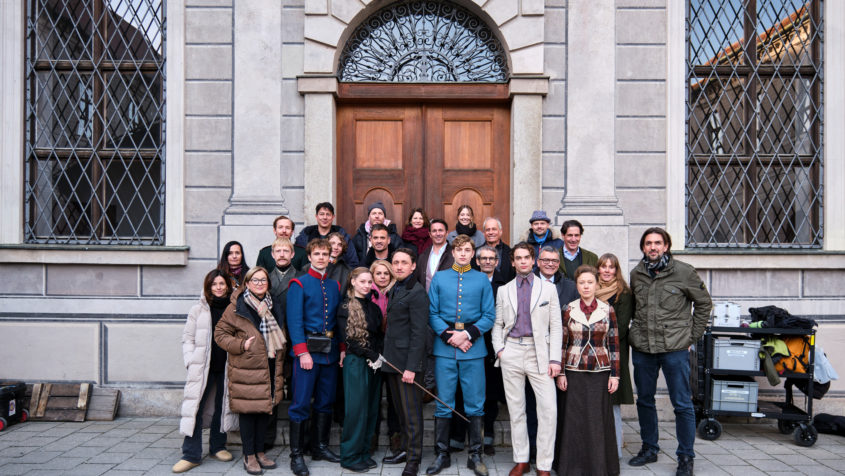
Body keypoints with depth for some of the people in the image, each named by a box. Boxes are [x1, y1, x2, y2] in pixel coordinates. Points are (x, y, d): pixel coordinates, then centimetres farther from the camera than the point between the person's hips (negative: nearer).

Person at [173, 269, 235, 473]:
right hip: (203, 367, -1)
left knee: (222, 407, 11)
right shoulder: (198, 310, 2)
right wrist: (191, 362, -5)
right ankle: (191, 455, 2)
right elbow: (188, 339, 6)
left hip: (226, 367, 1)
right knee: (195, 408, -5)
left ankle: (218, 447, 26)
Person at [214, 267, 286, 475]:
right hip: (246, 370, -5)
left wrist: (280, 369, 15)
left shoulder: (273, 307, 13)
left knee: (265, 409, 12)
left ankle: (259, 451, 26)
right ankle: (249, 456, 14)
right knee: (248, 411, 1)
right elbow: (220, 333, -3)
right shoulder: (236, 307, -6)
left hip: (270, 370, 6)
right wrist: (240, 345, -16)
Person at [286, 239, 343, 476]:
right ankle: (296, 455, 8)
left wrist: (342, 348, 3)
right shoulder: (299, 284, -2)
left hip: (331, 351, 5)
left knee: (326, 402, 12)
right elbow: (294, 321, -8)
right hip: (308, 349, -5)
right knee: (301, 403, -2)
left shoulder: (335, 286, 13)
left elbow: (340, 320, 14)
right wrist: (303, 352, -16)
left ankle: (320, 447, 25)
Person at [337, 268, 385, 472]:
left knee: (371, 408, 8)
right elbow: (348, 339, -11)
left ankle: (364, 451, 19)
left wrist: (379, 355, -5)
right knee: (356, 408, -3)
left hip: (375, 363, 6)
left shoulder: (374, 307, 12)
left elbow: (380, 336, 13)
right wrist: (371, 356, -12)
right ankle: (350, 456, 9)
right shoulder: (345, 307, -5)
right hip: (355, 363, -6)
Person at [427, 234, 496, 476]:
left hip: (473, 349, 0)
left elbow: (489, 315, 3)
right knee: (443, 403, 6)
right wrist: (449, 336, -10)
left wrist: (468, 334, -11)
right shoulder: (439, 278, 8)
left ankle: (474, 455, 18)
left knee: (475, 404, 5)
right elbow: (432, 314, 4)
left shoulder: (482, 279, 7)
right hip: (444, 348, 0)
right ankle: (441, 454, 18)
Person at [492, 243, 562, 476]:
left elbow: (556, 327, 2)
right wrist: (499, 349, -3)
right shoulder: (504, 290, 11)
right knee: (515, 409, 8)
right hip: (511, 352, 2)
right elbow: (497, 324, 13)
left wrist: (555, 359, -6)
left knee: (549, 409, -8)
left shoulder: (548, 288, 6)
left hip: (539, 352, -2)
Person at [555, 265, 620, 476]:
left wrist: (615, 375, 1)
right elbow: (562, 343, 4)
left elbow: (614, 345, 4)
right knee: (574, 421, 4)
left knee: (598, 421, 4)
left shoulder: (607, 310, 2)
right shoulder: (568, 310, 2)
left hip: (600, 373, 0)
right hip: (574, 373, 0)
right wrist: (560, 373, 0)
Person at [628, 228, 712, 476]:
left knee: (682, 404, 2)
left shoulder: (684, 272, -3)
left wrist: (692, 336, 3)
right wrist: (636, 332, 10)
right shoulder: (636, 274, 7)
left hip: (675, 348, -4)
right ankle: (649, 449, 29)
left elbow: (704, 303, 5)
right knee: (644, 400, 13)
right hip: (642, 348, 4)